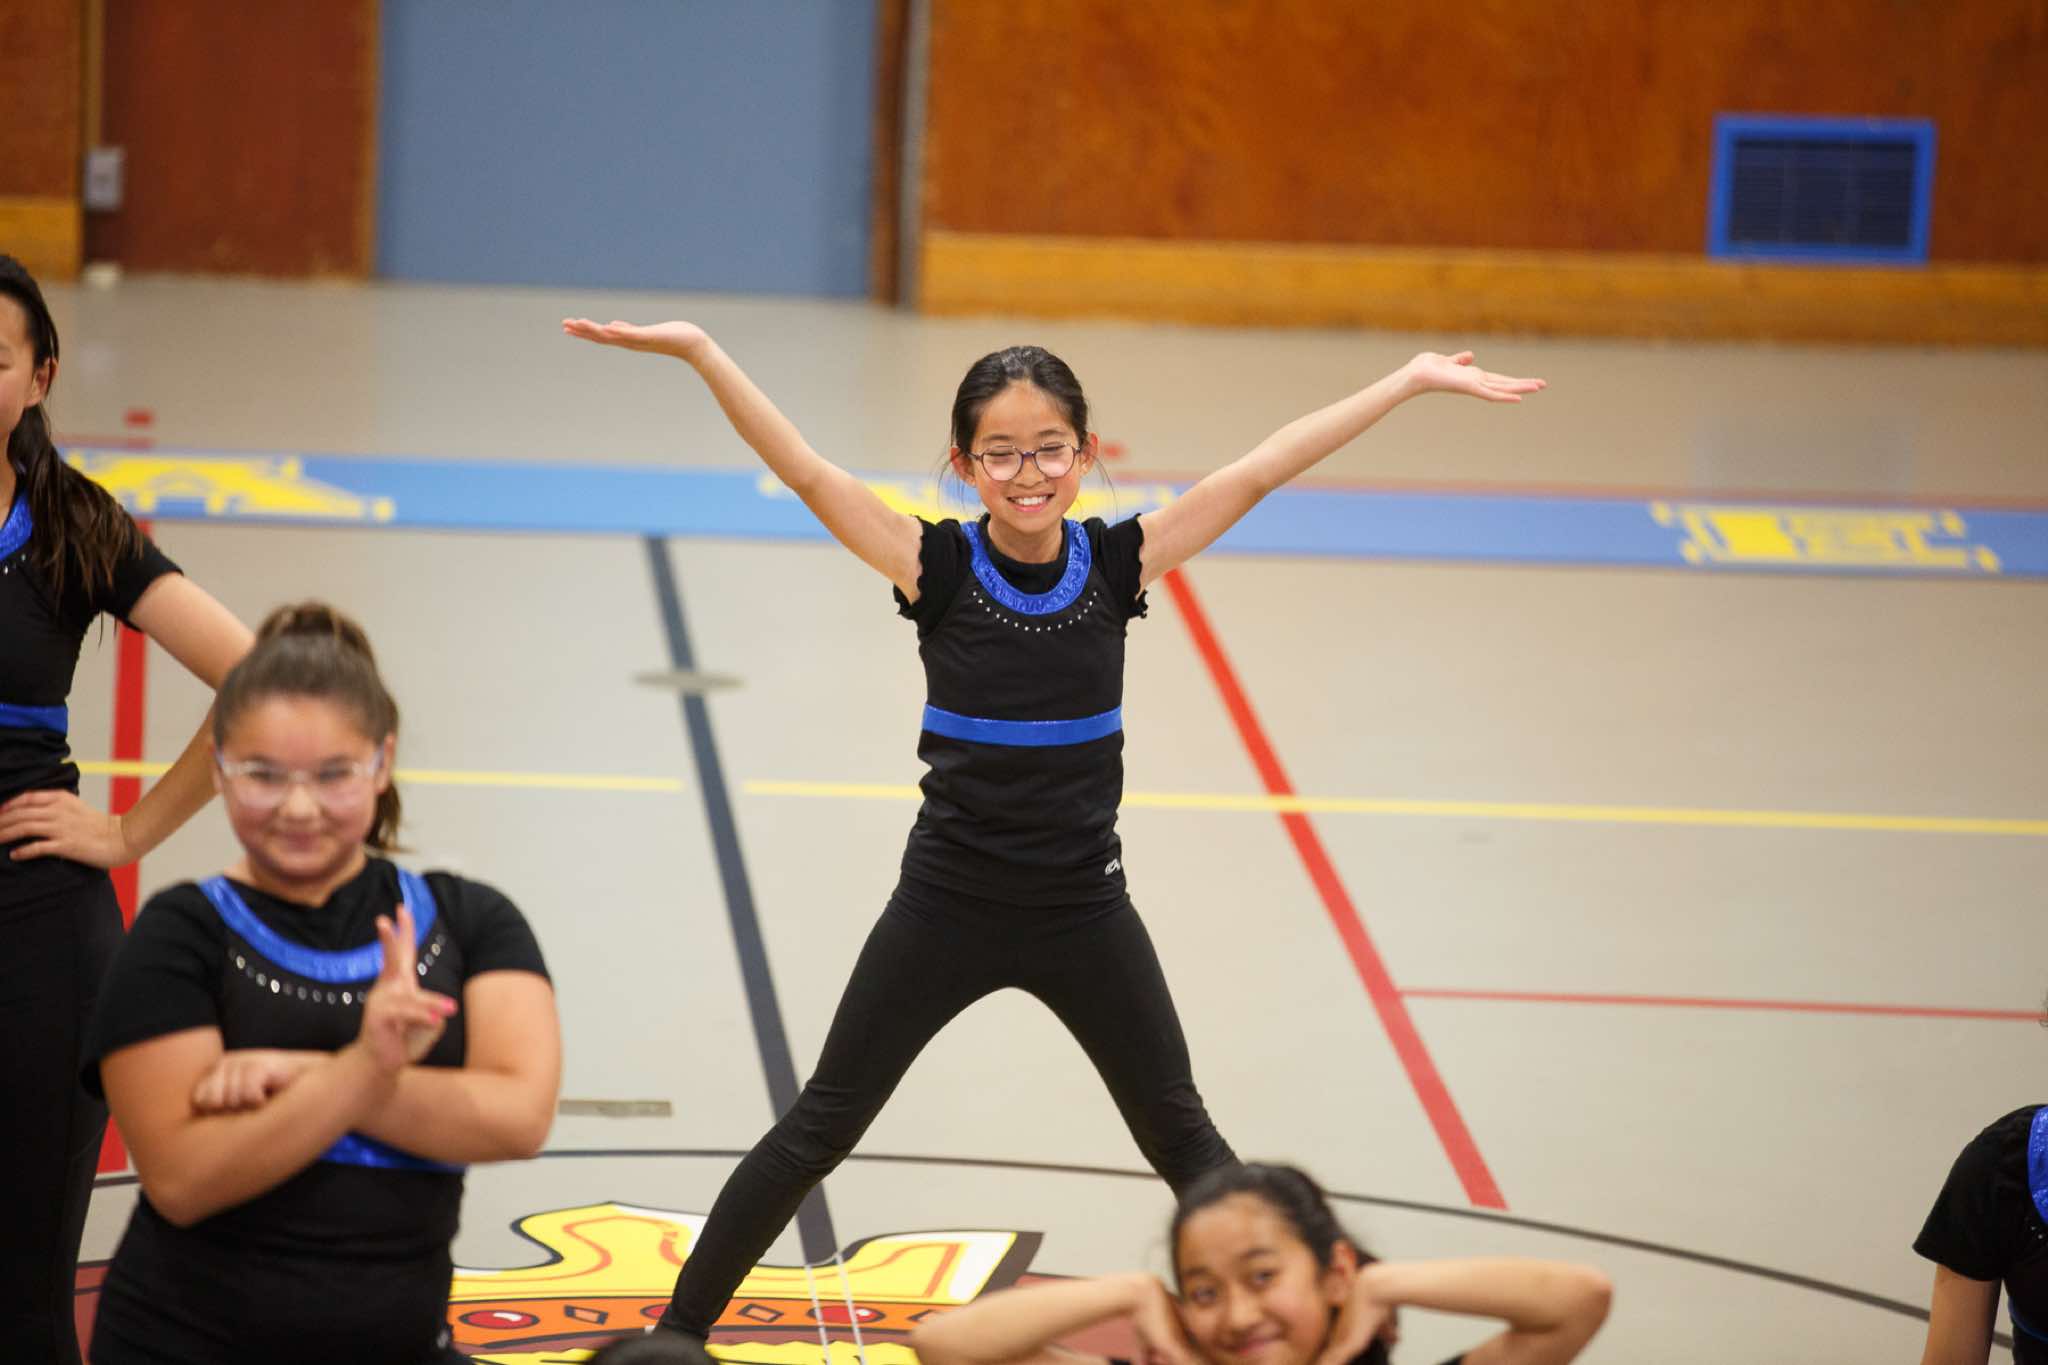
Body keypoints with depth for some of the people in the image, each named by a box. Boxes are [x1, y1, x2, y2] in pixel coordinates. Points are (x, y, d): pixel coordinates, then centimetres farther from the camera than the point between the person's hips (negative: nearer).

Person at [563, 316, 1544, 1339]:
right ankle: (678, 1332, 14)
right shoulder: (938, 568, -10)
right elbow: (807, 472, -19)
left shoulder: (1118, 564, -5)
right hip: (948, 907, -2)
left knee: (1180, 1135, 15)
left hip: (1084, 909, 2)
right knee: (818, 1131, 5)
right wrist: (697, 351, -30)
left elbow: (1260, 471, -6)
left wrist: (1412, 380, -6)